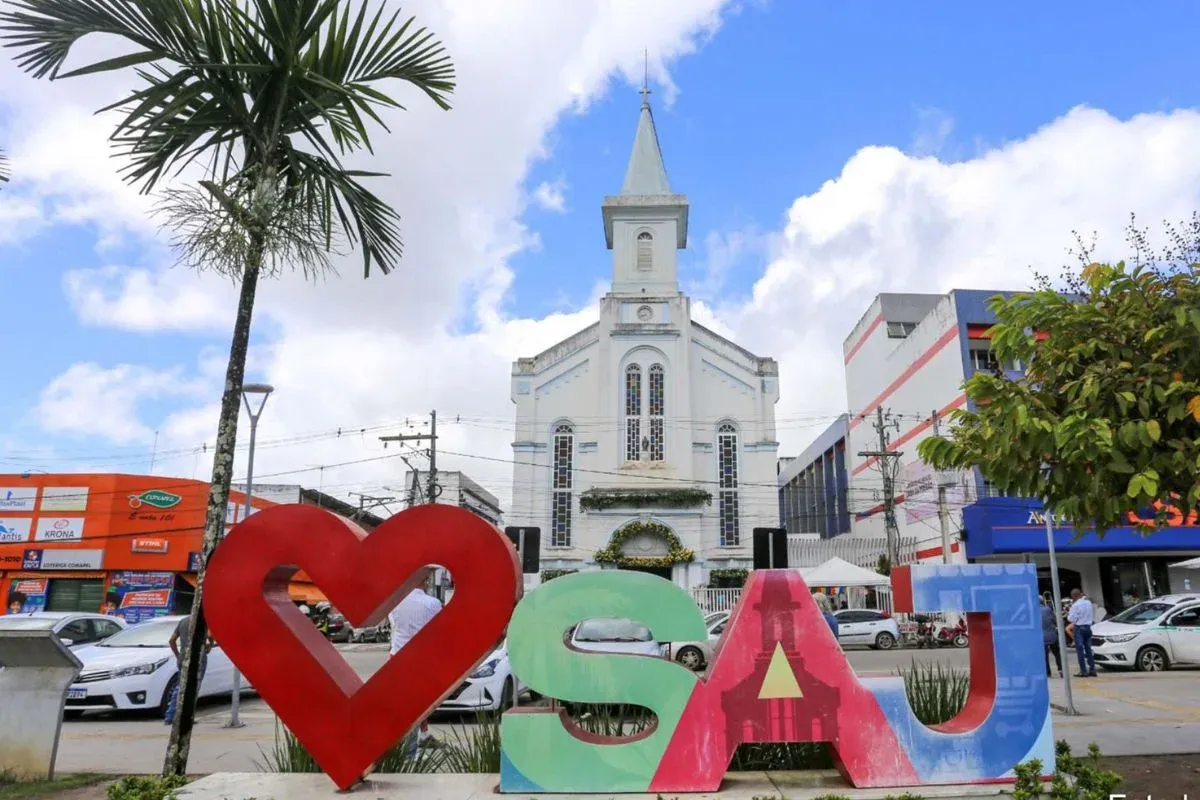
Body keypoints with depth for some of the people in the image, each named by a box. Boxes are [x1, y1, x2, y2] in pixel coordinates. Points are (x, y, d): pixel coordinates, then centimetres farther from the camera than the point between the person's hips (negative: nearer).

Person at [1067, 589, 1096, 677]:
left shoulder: (1076, 605, -15)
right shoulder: (1089, 603, 7)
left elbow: (1072, 619, -13)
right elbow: (1092, 616, 15)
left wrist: (1068, 615, 4)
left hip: (1079, 628, -7)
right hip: (1088, 627, 7)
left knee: (1080, 650, -2)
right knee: (1088, 649, 12)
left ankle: (1083, 671, -3)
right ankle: (1092, 670, 13)